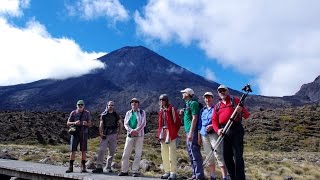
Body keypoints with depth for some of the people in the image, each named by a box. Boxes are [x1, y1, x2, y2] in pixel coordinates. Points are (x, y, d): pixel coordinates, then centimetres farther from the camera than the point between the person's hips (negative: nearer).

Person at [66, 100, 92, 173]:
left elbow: (90, 124, 4)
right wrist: (74, 123, -16)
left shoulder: (87, 113, 2)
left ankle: (83, 167, 10)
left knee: (83, 151, 2)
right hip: (75, 133, 0)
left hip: (84, 133, 0)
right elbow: (68, 123, 3)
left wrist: (86, 123, -20)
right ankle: (70, 167, 6)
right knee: (73, 150, -1)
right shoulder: (73, 113, 2)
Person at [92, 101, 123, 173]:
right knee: (101, 150, -10)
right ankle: (99, 167, -8)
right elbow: (101, 125, 2)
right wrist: (100, 133, -10)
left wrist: (119, 133, 5)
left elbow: (120, 124, 14)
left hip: (113, 135, 2)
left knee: (112, 151, 4)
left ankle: (108, 167, 14)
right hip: (105, 135, -2)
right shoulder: (103, 115, 5)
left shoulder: (116, 115, 8)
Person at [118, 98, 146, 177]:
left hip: (139, 135, -2)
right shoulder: (128, 113, 14)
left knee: (138, 154, -2)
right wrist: (131, 131, -11)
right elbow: (125, 124, 6)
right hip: (130, 135, 3)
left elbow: (143, 123, -3)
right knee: (126, 153, 0)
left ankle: (135, 171, 5)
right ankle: (124, 170, 9)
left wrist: (136, 131, -16)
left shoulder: (142, 112, 6)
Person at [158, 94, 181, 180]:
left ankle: (173, 173, -1)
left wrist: (174, 132, -8)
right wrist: (159, 133, 10)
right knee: (164, 154, 11)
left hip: (170, 133, -7)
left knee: (172, 154, -6)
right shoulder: (161, 110, 14)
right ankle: (167, 172, 19)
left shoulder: (171, 109, -6)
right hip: (163, 134, 7)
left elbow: (178, 122, -7)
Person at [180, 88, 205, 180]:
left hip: (192, 131, -10)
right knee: (191, 154, 12)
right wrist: (183, 113, 10)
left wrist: (191, 132, -21)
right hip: (188, 131, 10)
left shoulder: (193, 103, -9)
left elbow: (194, 118, -17)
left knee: (195, 154, -9)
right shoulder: (187, 104, 19)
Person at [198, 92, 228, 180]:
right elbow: (200, 123, 19)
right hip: (204, 135, 5)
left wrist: (212, 126, -16)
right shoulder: (202, 110, 18)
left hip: (214, 134, -5)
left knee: (219, 155, -12)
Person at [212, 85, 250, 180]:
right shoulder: (217, 106, 18)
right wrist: (217, 129, -12)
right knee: (227, 157, 8)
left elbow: (247, 116, 2)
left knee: (238, 156, -7)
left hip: (236, 130, -4)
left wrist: (241, 110, -20)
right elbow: (214, 120, 8)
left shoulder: (235, 100, 7)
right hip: (224, 132, 5)